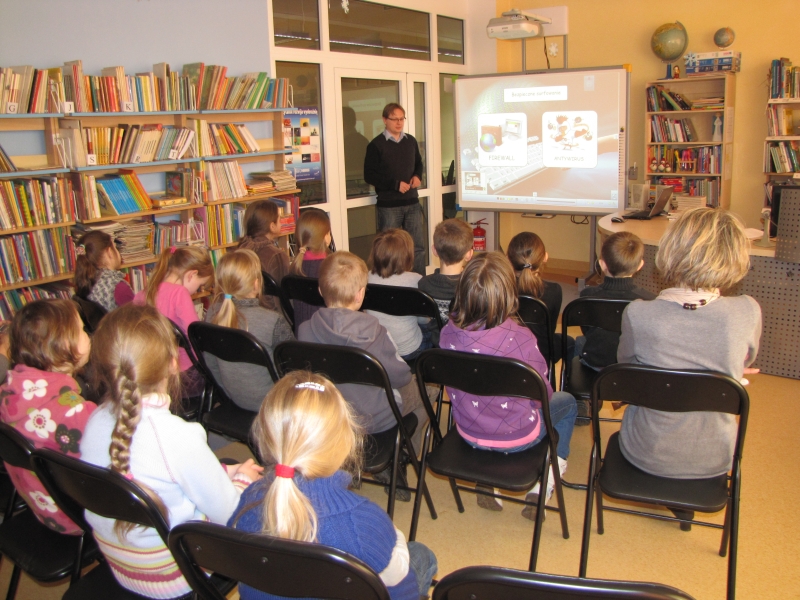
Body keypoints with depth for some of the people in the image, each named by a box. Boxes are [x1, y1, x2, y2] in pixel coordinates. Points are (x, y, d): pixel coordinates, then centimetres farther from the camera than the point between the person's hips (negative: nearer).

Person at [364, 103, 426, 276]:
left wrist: (418, 176, 2)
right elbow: (369, 175, -9)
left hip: (412, 202, 5)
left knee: (418, 246, 7)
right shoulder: (376, 145, -6)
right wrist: (395, 184, -16)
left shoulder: (411, 141, 10)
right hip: (389, 204, -5)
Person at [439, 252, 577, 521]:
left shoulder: (449, 332, -17)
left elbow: (452, 387, -1)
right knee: (567, 402, 25)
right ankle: (540, 491, 18)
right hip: (515, 438, -4)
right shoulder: (519, 338, -28)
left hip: (467, 432, 5)